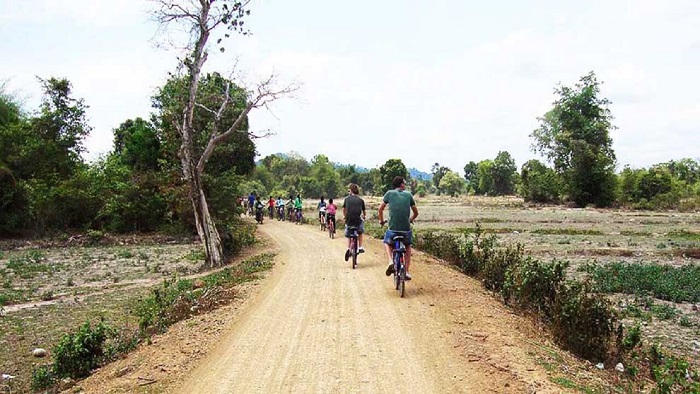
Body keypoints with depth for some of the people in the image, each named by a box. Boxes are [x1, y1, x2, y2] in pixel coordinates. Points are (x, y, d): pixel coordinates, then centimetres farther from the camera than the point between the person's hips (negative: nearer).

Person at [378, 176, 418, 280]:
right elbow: (416, 212, 14)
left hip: (393, 228, -1)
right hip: (406, 228, 1)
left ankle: (391, 262, 2)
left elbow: (380, 209, 12)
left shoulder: (389, 193, 5)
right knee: (408, 246, 28)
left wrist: (381, 221, 28)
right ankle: (407, 271, 20)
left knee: (387, 242, 28)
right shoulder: (408, 194, 9)